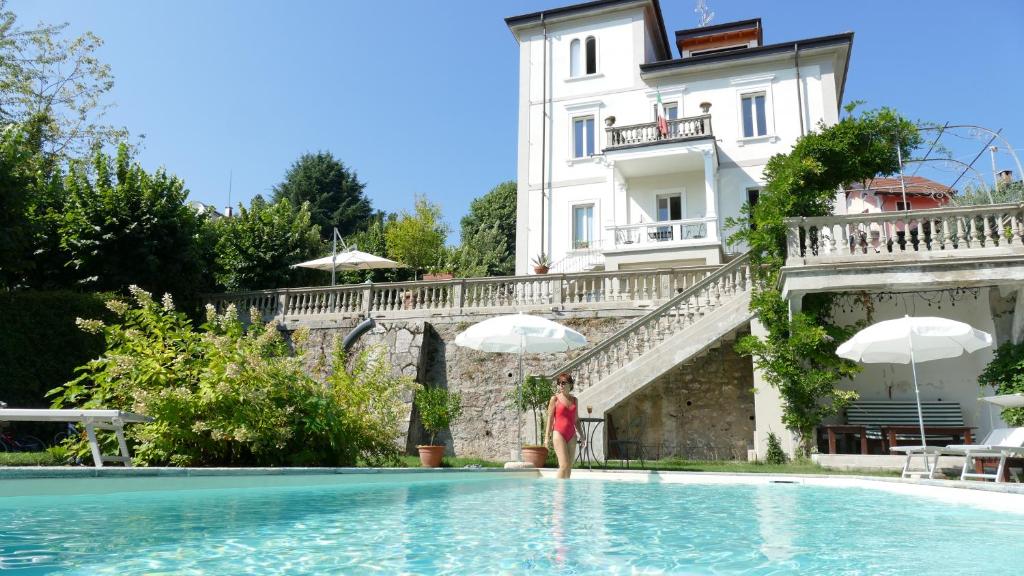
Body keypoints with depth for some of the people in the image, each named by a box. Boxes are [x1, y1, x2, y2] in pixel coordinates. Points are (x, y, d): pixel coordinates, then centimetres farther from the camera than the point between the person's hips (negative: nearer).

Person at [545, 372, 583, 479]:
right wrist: (547, 436, -5)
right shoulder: (555, 398, -1)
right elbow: (550, 418, -1)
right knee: (564, 465, -12)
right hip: (559, 434, -5)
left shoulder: (574, 399, 12)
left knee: (569, 466, 5)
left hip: (571, 435, 5)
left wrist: (581, 435, 14)